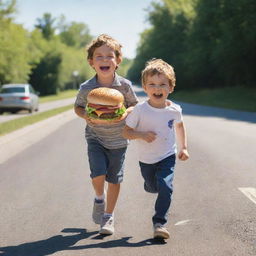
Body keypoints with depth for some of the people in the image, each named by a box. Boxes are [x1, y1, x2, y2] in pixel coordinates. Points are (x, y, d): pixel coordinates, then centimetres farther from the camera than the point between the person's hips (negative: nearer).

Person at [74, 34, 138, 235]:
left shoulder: (124, 85, -12)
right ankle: (99, 199, 18)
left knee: (114, 180, 6)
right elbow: (78, 106, 5)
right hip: (95, 138, 0)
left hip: (118, 140, 1)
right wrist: (85, 115, -18)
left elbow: (135, 104, 1)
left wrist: (126, 113, -20)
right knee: (98, 174, -16)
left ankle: (109, 217, 24)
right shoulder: (86, 88, -12)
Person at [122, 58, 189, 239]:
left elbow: (179, 124, 13)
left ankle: (160, 223, -11)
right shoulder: (140, 110, -18)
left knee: (165, 187, -20)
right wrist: (141, 135, -30)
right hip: (146, 159, 0)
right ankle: (151, 184, 59)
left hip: (167, 157, 0)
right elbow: (126, 132, -12)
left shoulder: (174, 110, -11)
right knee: (153, 188, 21)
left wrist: (184, 147, 9)